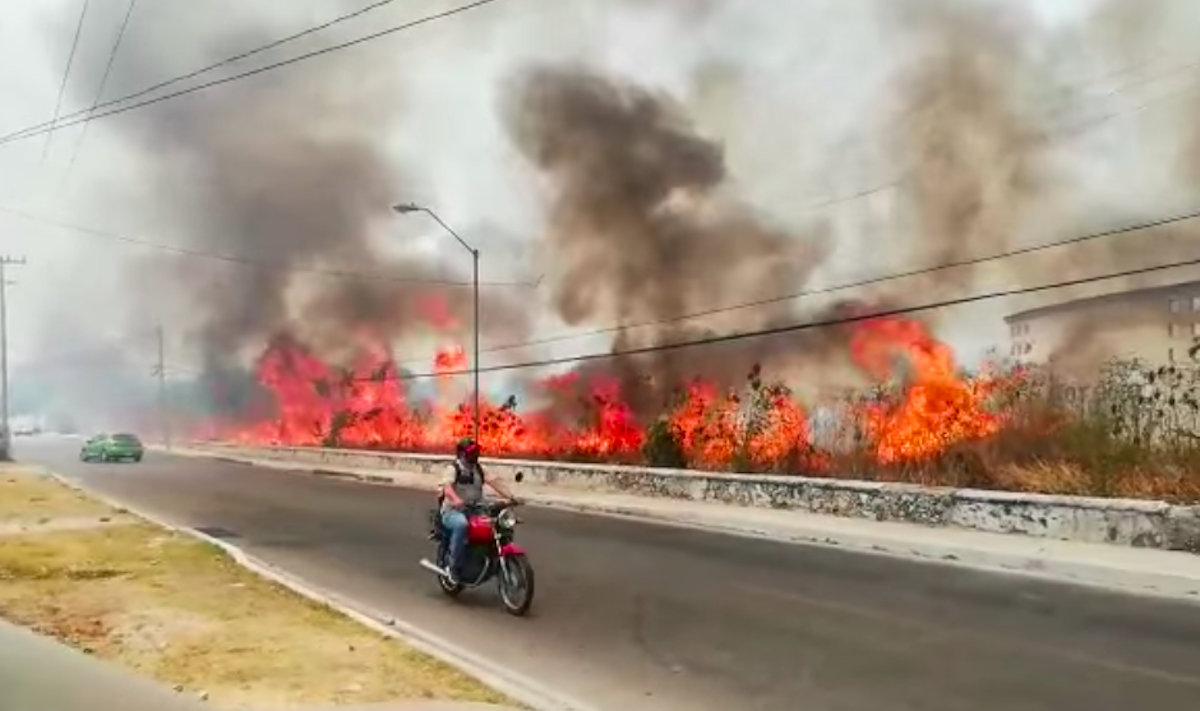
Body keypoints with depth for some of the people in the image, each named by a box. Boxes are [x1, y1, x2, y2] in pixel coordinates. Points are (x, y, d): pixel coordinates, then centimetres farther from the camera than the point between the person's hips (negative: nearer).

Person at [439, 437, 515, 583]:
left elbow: (493, 482, 0)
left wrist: (509, 496, -17)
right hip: (453, 511, -5)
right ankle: (453, 565, -26)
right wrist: (456, 500, -44)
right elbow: (447, 487, -22)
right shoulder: (454, 468, -3)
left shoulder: (478, 469, 13)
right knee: (461, 524, -39)